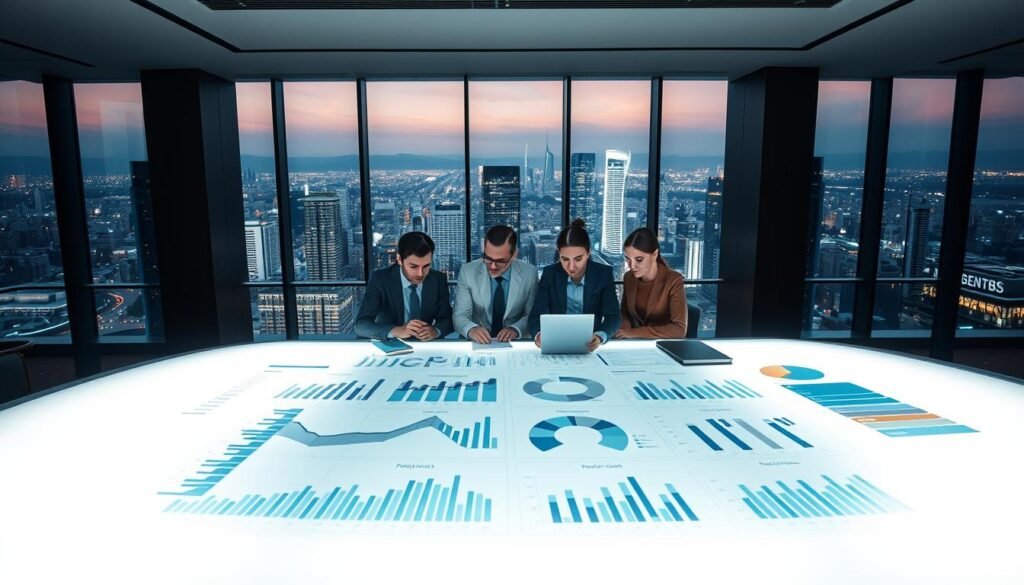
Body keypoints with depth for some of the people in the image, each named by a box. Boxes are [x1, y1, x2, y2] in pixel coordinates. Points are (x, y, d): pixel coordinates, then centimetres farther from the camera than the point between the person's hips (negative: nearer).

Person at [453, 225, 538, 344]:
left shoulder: (529, 273, -7)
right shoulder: (468, 272, -7)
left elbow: (531, 316, 2)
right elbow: (459, 316, -6)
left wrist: (515, 329, -18)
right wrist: (471, 329, -27)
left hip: (514, 343, 1)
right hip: (479, 343, 0)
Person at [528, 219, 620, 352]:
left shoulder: (603, 273, -3)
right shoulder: (550, 274, -2)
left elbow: (613, 316, -9)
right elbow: (537, 315, -7)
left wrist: (600, 336, -31)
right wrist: (539, 334, -30)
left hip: (591, 345, 1)